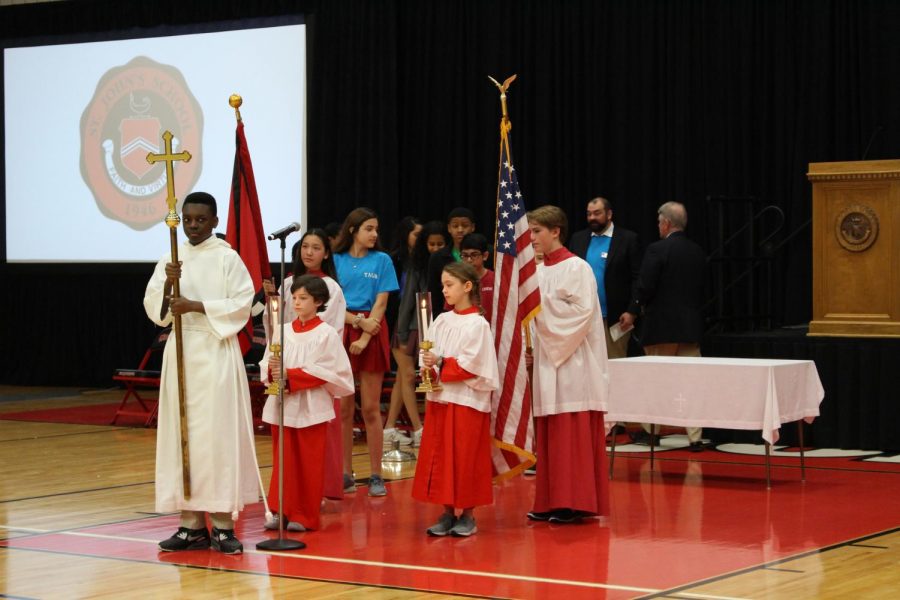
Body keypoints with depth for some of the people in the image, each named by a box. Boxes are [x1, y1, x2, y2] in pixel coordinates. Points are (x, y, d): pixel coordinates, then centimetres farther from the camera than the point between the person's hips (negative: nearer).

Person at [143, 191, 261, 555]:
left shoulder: (227, 258, -2)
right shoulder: (171, 259, 10)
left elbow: (241, 305, -8)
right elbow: (153, 307, 4)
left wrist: (196, 306, -16)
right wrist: (168, 284, -15)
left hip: (216, 353, -4)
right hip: (180, 351, 4)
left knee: (218, 434, -5)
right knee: (182, 434, 3)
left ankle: (222, 524, -2)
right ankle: (191, 524, 8)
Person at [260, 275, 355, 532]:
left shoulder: (326, 334, -4)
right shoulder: (282, 332, 10)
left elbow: (327, 372, -11)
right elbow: (265, 367, 11)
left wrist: (290, 375, -16)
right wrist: (272, 369, -13)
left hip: (311, 407, -4)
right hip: (283, 405, 4)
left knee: (309, 464, 0)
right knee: (283, 460, 5)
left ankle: (305, 516, 8)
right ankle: (281, 511, 12)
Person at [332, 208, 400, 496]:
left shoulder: (381, 260, 5)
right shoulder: (337, 260, 6)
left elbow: (380, 303, -2)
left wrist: (365, 338, -12)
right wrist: (359, 321, -13)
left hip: (372, 334, -1)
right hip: (342, 332, 1)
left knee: (371, 408, 0)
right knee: (343, 408, 2)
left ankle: (376, 475, 4)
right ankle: (346, 473, 9)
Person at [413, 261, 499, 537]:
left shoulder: (478, 324, -9)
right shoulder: (441, 321, 10)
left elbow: (471, 365, -14)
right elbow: (429, 354, 9)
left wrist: (440, 364, -13)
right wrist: (429, 367, -11)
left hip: (467, 400, -6)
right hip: (439, 398, 6)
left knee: (466, 459, -1)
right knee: (439, 457, 6)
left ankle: (467, 515, 9)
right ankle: (448, 512, 14)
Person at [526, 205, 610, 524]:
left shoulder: (576, 267, -8)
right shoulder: (538, 270, 13)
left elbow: (582, 311, -16)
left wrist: (544, 304, -16)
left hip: (572, 362, -7)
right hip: (546, 359, 7)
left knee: (573, 434, -6)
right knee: (549, 435, 7)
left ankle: (576, 502, -3)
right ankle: (551, 501, 11)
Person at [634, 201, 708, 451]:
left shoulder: (657, 250, -12)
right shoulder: (698, 252, 6)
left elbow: (644, 288, -16)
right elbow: (702, 288, 11)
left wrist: (641, 304, 4)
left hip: (660, 326, -4)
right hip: (690, 327, 4)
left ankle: (651, 431, 16)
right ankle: (695, 437, 1)